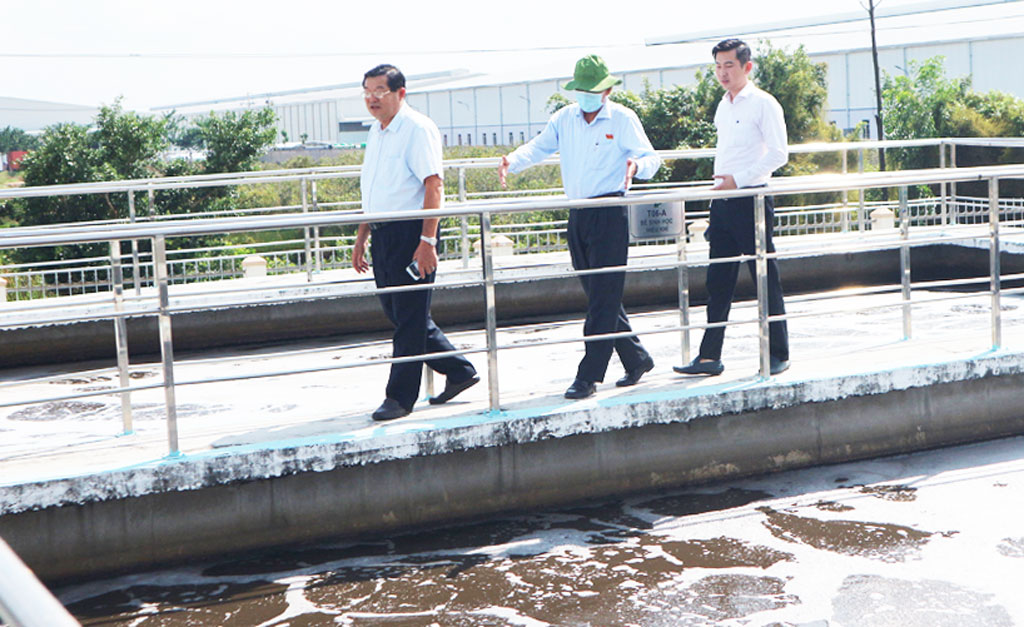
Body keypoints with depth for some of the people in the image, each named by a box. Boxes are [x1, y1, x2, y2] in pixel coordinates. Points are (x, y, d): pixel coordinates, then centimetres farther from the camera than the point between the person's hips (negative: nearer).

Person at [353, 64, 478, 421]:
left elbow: (433, 185, -17)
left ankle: (401, 396, 6)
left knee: (410, 318, -2)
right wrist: (361, 239, 22)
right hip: (382, 234, 9)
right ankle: (459, 371, 25)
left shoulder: (417, 129, -11)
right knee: (397, 313, 13)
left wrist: (427, 241, -24)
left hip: (411, 233, -9)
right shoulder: (376, 131, 16)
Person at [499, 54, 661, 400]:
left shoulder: (622, 119, -3)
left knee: (603, 298, -8)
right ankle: (636, 359, 26)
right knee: (599, 296, 12)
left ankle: (588, 376, -8)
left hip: (610, 214, -6)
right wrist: (512, 161, -13)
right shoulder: (564, 118, 11)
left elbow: (651, 157, -10)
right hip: (577, 215, 6)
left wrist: (636, 166, -33)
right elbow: (538, 147, 8)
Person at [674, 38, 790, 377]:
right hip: (723, 203, 7)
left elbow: (778, 154, -13)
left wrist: (739, 180, -19)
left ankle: (778, 354, 9)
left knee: (766, 279, 0)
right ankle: (709, 356, 9)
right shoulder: (722, 107, 16)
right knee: (718, 282, 6)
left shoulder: (763, 104, -7)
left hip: (752, 200, -7)